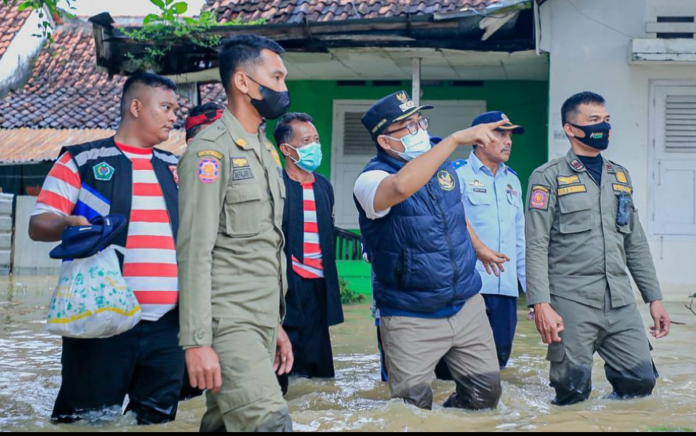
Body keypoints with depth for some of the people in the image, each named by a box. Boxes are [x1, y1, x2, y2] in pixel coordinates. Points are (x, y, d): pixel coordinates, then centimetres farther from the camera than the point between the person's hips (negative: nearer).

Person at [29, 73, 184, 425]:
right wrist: (67, 224, -22)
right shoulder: (81, 160, 3)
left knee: (159, 419, 8)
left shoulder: (175, 168, 17)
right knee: (84, 420, 0)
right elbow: (38, 224, -2)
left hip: (167, 323, 5)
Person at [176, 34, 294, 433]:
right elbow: (195, 250, -15)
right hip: (228, 324, -8)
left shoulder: (266, 153, 17)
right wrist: (197, 341, -19)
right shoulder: (211, 151, -9)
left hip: (261, 323, 8)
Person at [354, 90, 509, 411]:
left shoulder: (441, 162, 4)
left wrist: (479, 247, 39)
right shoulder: (371, 179, -17)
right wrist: (457, 139, -39)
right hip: (411, 320, -6)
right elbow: (401, 186, -42)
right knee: (412, 409, -2)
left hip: (467, 305, 6)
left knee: (486, 395, 8)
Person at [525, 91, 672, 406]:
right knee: (573, 394, -3)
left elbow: (636, 244, 19)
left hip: (621, 303, 5)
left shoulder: (620, 177, 17)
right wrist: (541, 304, -18)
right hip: (571, 303, -5)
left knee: (641, 381, 0)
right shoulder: (549, 177, -2)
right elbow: (536, 247, -8)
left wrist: (654, 298, 14)